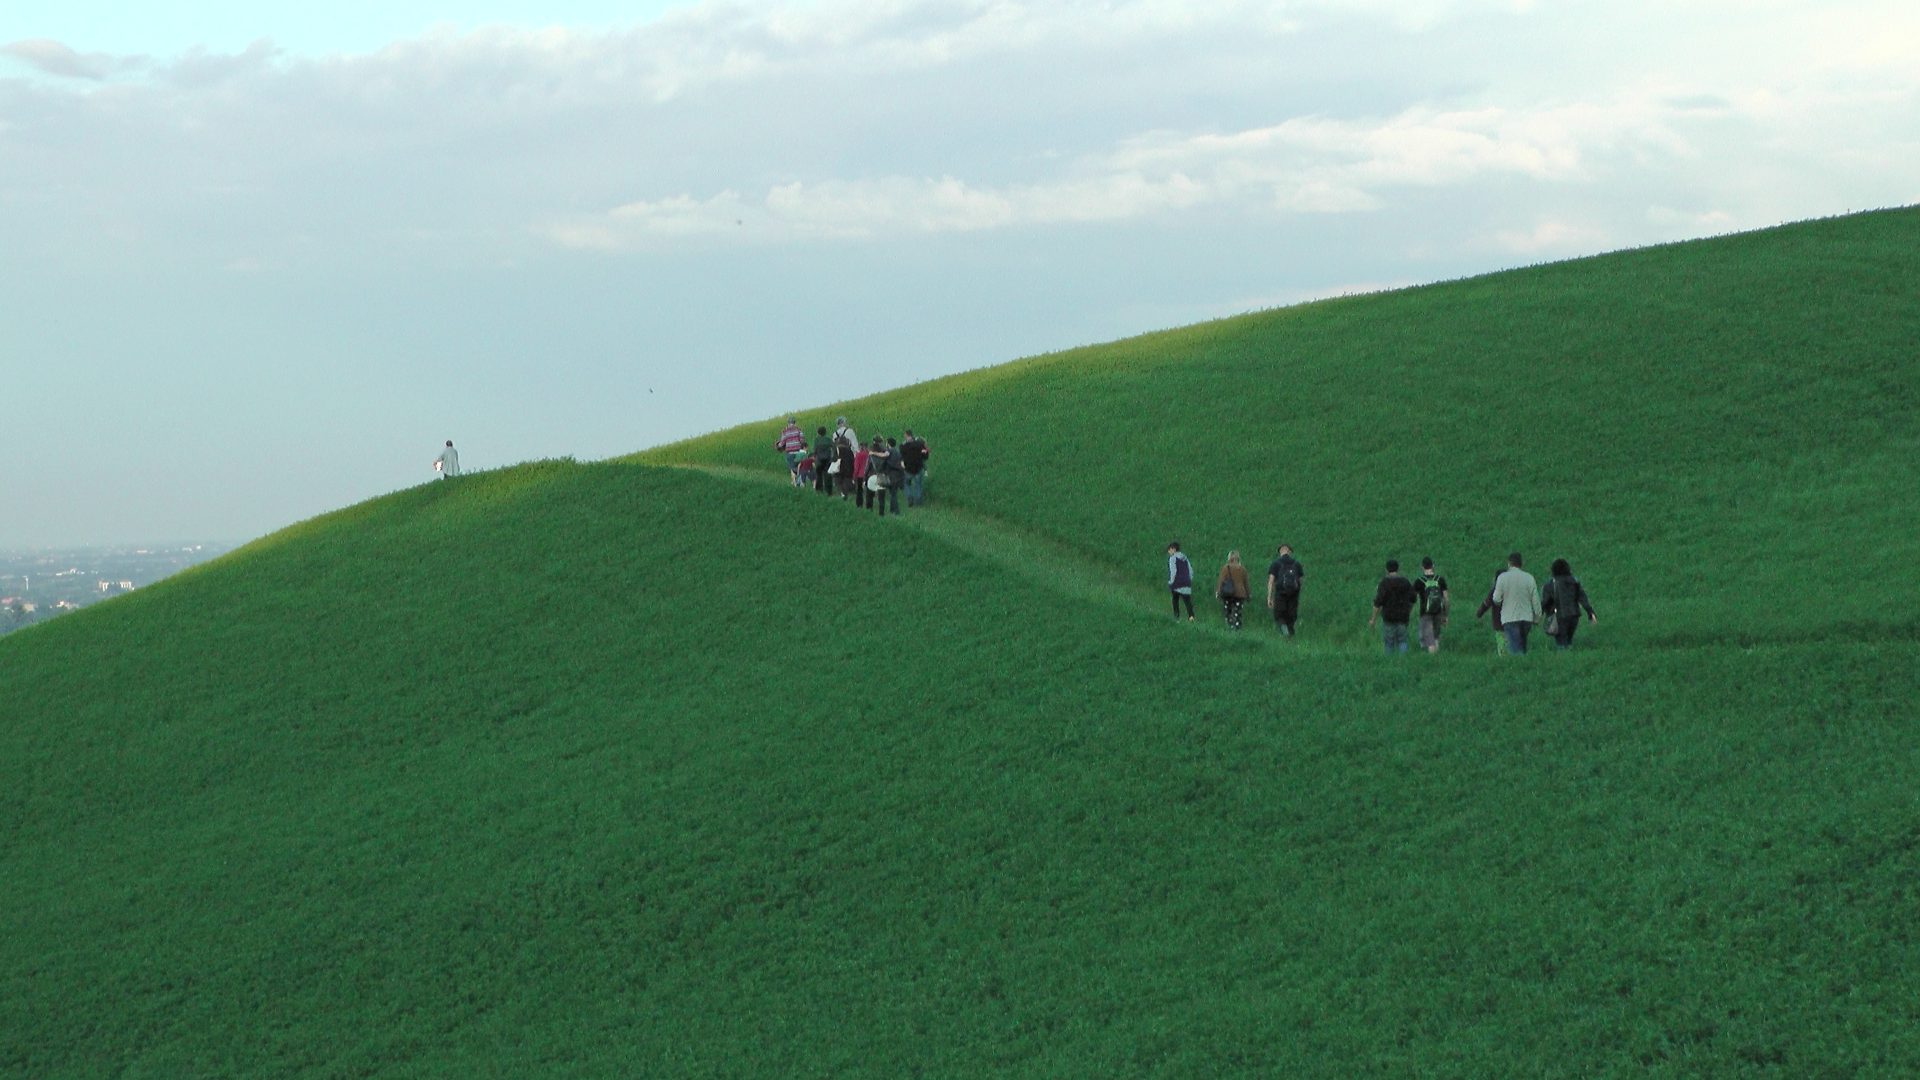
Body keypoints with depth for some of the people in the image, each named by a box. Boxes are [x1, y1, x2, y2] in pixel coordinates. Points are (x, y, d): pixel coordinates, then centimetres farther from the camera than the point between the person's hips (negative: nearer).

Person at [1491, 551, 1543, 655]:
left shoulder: (1502, 577, -6)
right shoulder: (1529, 578, 1)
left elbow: (1496, 599, -5)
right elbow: (1535, 600, 2)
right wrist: (1537, 617, 12)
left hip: (1509, 619, -3)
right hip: (1526, 618, 3)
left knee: (1515, 649, -7)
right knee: (1523, 648, 16)